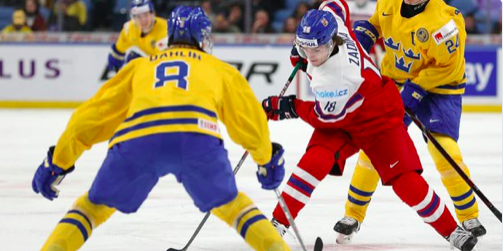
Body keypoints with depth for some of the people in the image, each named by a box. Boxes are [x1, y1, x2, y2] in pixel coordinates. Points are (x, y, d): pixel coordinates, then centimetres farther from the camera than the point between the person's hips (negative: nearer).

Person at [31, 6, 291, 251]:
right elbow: (249, 120, 36)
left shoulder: (139, 66, 36)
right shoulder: (219, 69, 33)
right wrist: (268, 159, 54)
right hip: (197, 138, -1)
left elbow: (93, 114, 33)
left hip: (136, 139, 1)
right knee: (231, 205, 24)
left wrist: (57, 162, 37)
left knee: (94, 205, 22)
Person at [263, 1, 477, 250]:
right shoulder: (329, 20, -22)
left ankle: (450, 230, 7)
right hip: (338, 116, 6)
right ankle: (278, 222, -13)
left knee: (404, 179, -10)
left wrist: (285, 107, -17)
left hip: (377, 119, -6)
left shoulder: (343, 78, -40)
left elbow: (327, 117, -24)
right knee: (315, 161, -17)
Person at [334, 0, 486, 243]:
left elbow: (448, 66, -21)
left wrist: (416, 89, -24)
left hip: (439, 86, -5)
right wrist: (362, 34, -6)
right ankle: (353, 214, 11)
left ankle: (468, 216, 3)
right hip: (395, 81, 5)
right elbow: (377, 22, 13)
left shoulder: (442, 21, -29)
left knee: (444, 149, -17)